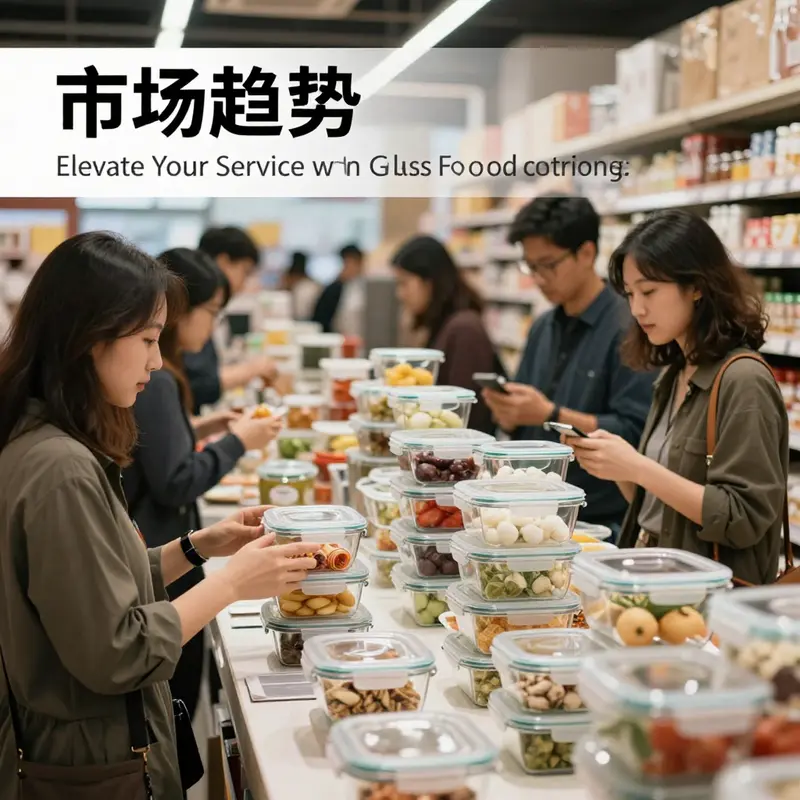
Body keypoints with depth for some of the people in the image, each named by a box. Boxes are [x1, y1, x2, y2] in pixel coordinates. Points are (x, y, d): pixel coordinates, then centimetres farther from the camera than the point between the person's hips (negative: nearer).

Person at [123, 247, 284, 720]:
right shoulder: (153, 381, -21)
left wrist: (196, 429, 10)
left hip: (140, 559, 9)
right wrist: (237, 442, -12)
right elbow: (174, 484, -22)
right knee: (175, 699, 5)